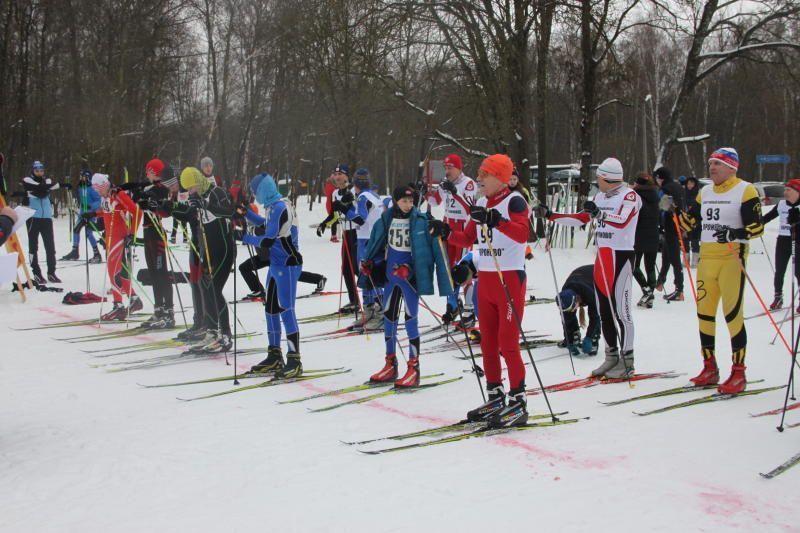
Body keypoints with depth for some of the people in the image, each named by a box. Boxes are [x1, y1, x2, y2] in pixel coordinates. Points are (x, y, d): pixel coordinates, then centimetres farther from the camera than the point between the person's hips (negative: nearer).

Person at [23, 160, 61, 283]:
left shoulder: (47, 181, 13)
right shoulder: (27, 181, 2)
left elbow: (55, 185, -10)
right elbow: (40, 188, -16)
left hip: (46, 217, 3)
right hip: (33, 217, -3)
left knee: (50, 245, 2)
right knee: (33, 245, 1)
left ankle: (51, 272, 9)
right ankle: (36, 273, 6)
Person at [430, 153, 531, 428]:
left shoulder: (513, 201, -10)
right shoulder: (480, 204, 13)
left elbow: (523, 234, -26)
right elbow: (467, 239, 17)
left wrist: (496, 220, -39)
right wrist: (446, 232, 0)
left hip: (510, 278, -8)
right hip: (485, 279, 8)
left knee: (508, 343, -8)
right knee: (488, 342, 11)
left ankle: (518, 403, -2)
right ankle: (495, 397, 21)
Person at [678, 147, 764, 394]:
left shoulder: (745, 190, -4)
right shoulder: (705, 192, 15)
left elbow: (757, 226, -10)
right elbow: (689, 221, 18)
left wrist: (735, 234, -26)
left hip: (732, 258, -7)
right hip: (706, 258, 7)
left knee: (733, 315, -9)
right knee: (704, 313, 8)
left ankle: (738, 373, -3)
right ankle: (710, 368, 19)